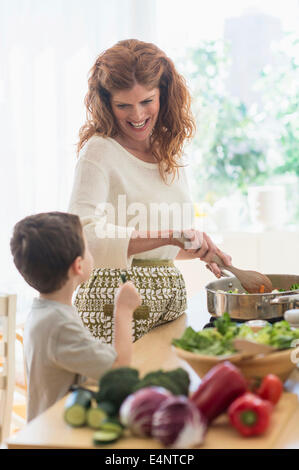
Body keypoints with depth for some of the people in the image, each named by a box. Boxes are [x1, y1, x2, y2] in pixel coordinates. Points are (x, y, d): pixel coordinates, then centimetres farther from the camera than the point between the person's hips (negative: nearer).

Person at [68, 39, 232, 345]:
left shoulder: (168, 151, 12)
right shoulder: (99, 152, -9)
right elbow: (83, 236, -24)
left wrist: (200, 250, 7)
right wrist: (169, 236, -29)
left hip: (170, 298, 6)